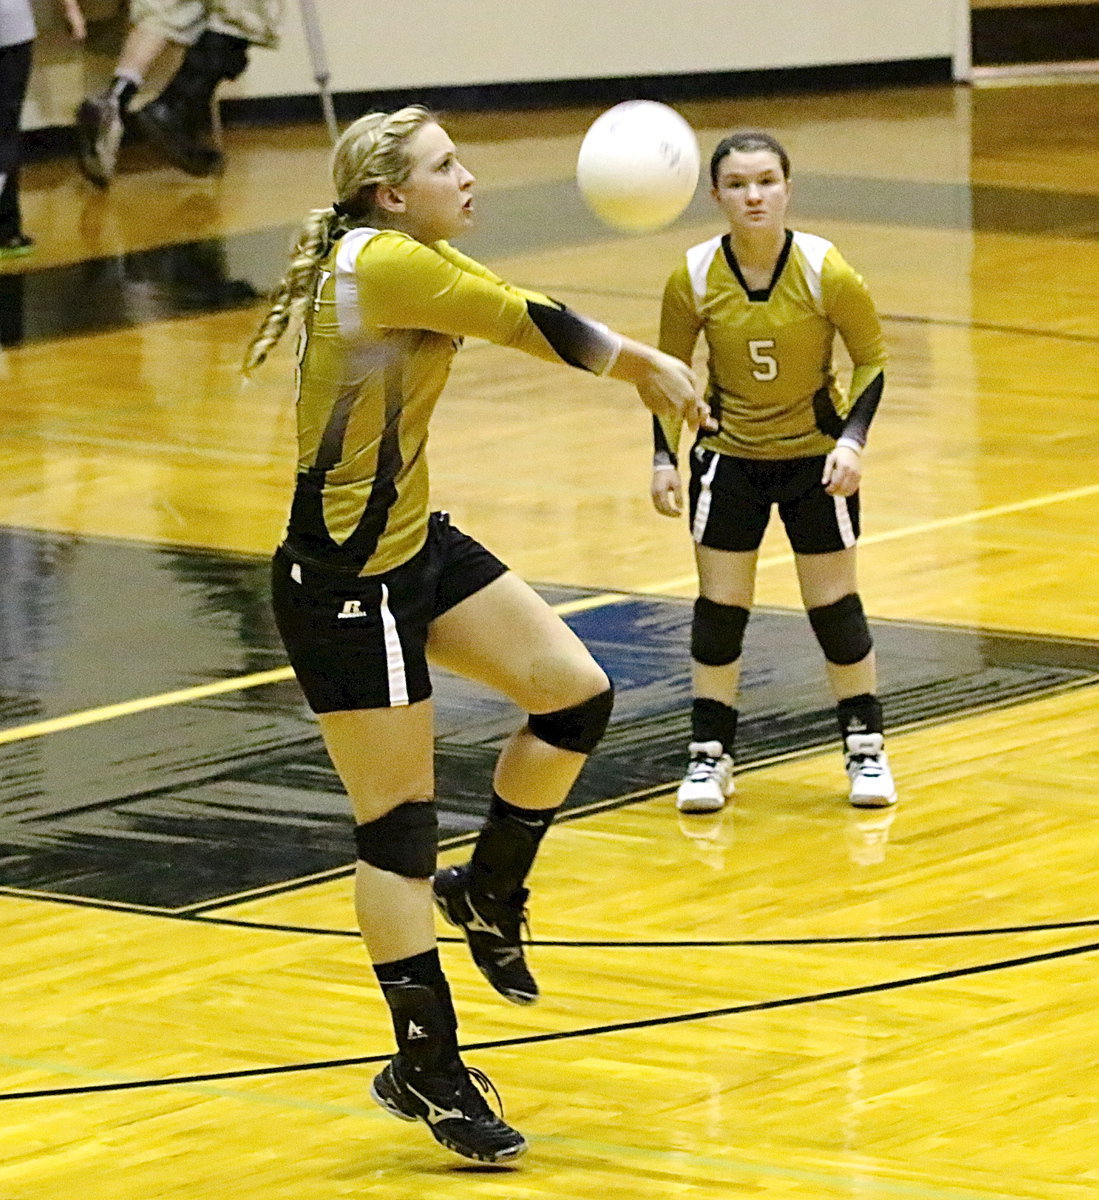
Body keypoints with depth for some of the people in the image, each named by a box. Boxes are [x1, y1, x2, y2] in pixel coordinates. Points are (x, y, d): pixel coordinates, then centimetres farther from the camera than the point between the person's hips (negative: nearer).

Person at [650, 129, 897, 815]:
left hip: (816, 456, -1)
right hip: (730, 456, 1)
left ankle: (866, 748, 19)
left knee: (834, 605, 3)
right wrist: (666, 458, -9)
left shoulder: (826, 273, -21)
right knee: (719, 608, 1)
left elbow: (872, 359, -7)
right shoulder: (693, 278, -16)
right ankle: (710, 756, 13)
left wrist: (853, 440, -18)